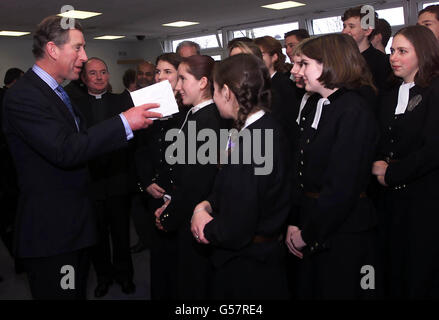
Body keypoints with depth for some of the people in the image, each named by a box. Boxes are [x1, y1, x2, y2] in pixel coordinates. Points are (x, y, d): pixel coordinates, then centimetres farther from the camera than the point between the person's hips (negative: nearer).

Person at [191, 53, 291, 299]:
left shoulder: (249, 143, -28)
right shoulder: (269, 127, 2)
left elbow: (235, 232, -27)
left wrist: (207, 228, -8)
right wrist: (206, 205, -4)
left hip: (247, 268, -9)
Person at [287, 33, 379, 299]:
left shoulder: (354, 111, -16)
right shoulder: (319, 109, 10)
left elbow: (342, 185, -22)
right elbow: (301, 173, 8)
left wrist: (306, 233, -15)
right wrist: (294, 223, -1)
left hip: (343, 235, -8)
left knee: (338, 291, 7)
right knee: (308, 290, 16)